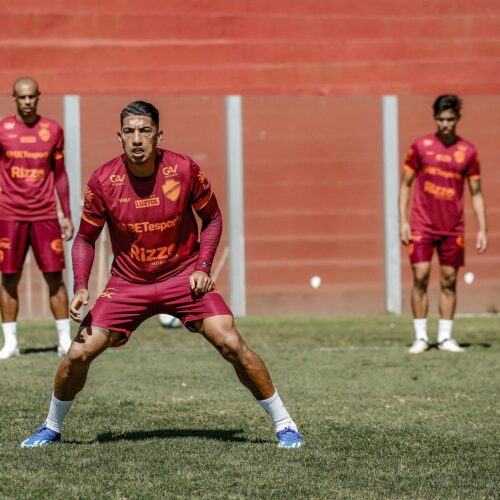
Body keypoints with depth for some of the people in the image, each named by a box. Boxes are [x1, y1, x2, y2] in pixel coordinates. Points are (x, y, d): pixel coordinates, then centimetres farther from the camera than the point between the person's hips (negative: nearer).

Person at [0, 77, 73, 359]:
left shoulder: (53, 131, 6)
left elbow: (60, 174, 12)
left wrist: (67, 215, 9)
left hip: (45, 214, 1)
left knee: (55, 276, -1)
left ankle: (65, 341, 6)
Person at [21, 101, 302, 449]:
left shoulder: (184, 170, -13)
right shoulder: (103, 181, -12)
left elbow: (213, 218, 3)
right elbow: (85, 238, 2)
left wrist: (203, 266, -10)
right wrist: (81, 288, -12)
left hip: (185, 276, -1)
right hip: (127, 282, 1)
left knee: (231, 344, -16)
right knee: (79, 353, -7)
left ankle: (284, 423, -1)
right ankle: (52, 427, 19)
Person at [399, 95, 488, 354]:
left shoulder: (468, 152, 3)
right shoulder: (420, 146, 0)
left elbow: (476, 192, 8)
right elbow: (405, 184, 5)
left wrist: (482, 230, 2)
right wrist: (403, 221, -3)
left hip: (453, 228, 1)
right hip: (422, 225, -1)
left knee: (449, 281, 4)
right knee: (420, 277, -7)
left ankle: (445, 337, 11)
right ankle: (421, 337, 1)